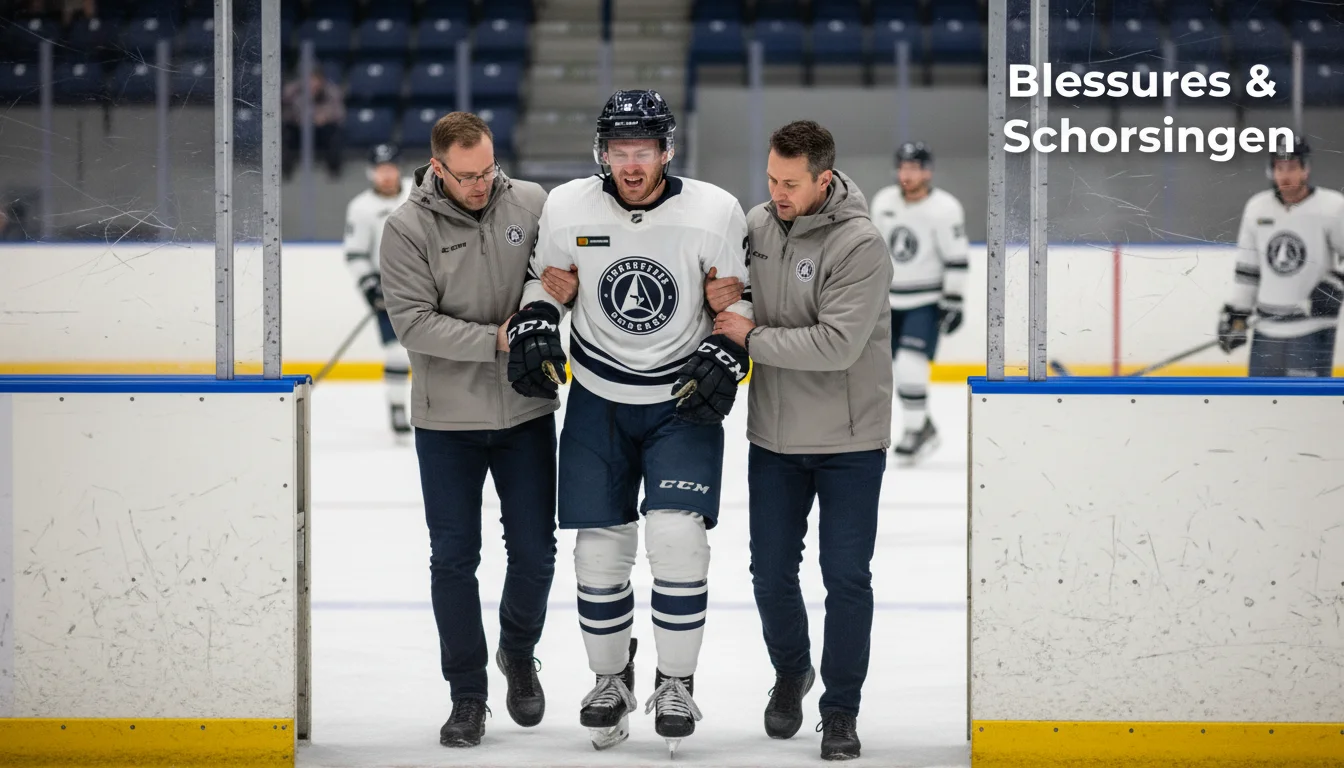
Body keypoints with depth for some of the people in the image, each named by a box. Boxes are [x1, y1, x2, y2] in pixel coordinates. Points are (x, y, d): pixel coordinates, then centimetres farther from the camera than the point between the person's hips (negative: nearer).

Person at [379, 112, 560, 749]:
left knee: (534, 551, 6)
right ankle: (467, 695, 14)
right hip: (448, 418, -2)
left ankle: (519, 652, 34)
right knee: (454, 557, 2)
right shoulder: (408, 227, -11)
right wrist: (495, 339, -22)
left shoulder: (531, 204, -3)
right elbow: (413, 322, -15)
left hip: (525, 413, 2)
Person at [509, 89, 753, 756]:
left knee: (677, 533, -17)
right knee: (598, 546, 2)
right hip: (597, 401, 2)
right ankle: (611, 677, 23)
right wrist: (534, 328, -11)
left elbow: (736, 301, -1)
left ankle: (675, 682, 0)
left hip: (683, 400, -2)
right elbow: (548, 280, 8)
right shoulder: (567, 208, -7)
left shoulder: (714, 211, -11)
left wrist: (723, 360, -16)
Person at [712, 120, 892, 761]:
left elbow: (837, 344, -28)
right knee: (772, 571, 11)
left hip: (848, 442, -5)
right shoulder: (757, 223, -1)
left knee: (846, 577, 1)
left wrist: (752, 338, -20)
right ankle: (791, 672, 37)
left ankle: (840, 709, 15)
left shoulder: (860, 245, -20)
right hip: (774, 437, 5)